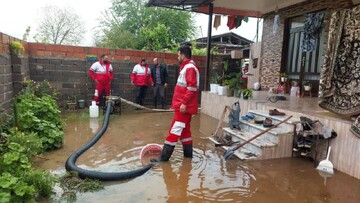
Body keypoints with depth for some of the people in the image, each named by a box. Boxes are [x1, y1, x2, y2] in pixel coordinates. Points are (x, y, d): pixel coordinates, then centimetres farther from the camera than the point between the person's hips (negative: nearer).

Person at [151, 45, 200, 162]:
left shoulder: (190, 68, -14)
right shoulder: (186, 67, 18)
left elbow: (192, 88, -23)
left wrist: (184, 103, -25)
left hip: (184, 106, -10)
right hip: (183, 105, 10)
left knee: (175, 130, -8)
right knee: (184, 129, 15)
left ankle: (164, 157, -4)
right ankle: (188, 153, 24)